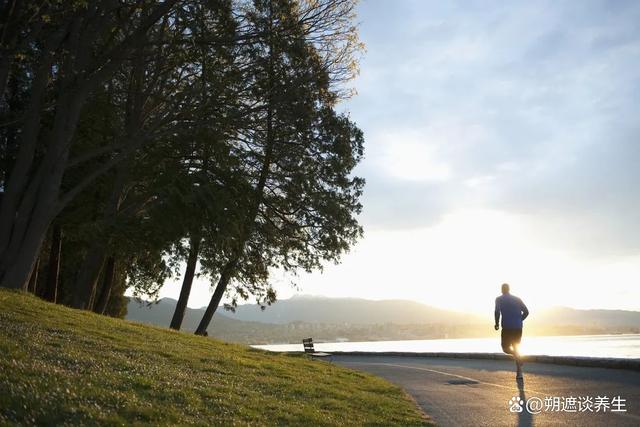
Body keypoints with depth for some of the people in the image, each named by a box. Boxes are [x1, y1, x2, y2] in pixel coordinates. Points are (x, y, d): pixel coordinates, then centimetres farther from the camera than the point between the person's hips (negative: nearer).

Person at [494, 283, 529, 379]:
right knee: (516, 348, 16)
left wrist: (497, 324, -2)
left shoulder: (499, 299, 2)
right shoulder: (517, 299, 14)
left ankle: (518, 357, -21)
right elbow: (526, 312, 8)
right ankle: (519, 373, 9)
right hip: (518, 328, 4)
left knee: (506, 348, 10)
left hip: (507, 327, -4)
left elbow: (497, 312, -14)